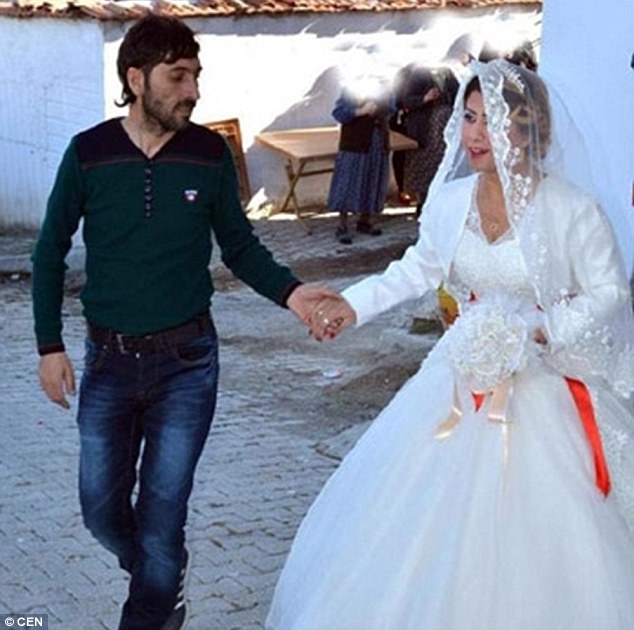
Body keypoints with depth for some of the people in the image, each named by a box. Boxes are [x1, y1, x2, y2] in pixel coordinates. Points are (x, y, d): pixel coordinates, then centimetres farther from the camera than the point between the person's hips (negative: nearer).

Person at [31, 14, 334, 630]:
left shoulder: (210, 153, -6)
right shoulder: (88, 153, -6)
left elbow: (240, 246, 4)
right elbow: (51, 251, 4)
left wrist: (289, 291, -14)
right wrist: (49, 345, 0)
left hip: (186, 360, -1)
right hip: (108, 359, 1)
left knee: (162, 511, 2)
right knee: (101, 508, 10)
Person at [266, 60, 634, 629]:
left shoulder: (570, 208, -16)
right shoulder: (450, 201, -2)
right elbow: (420, 267, 15)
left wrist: (541, 330, -19)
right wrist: (354, 304, 6)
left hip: (543, 387, -4)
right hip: (462, 381, 4)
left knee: (533, 547, 1)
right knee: (426, 532, 11)